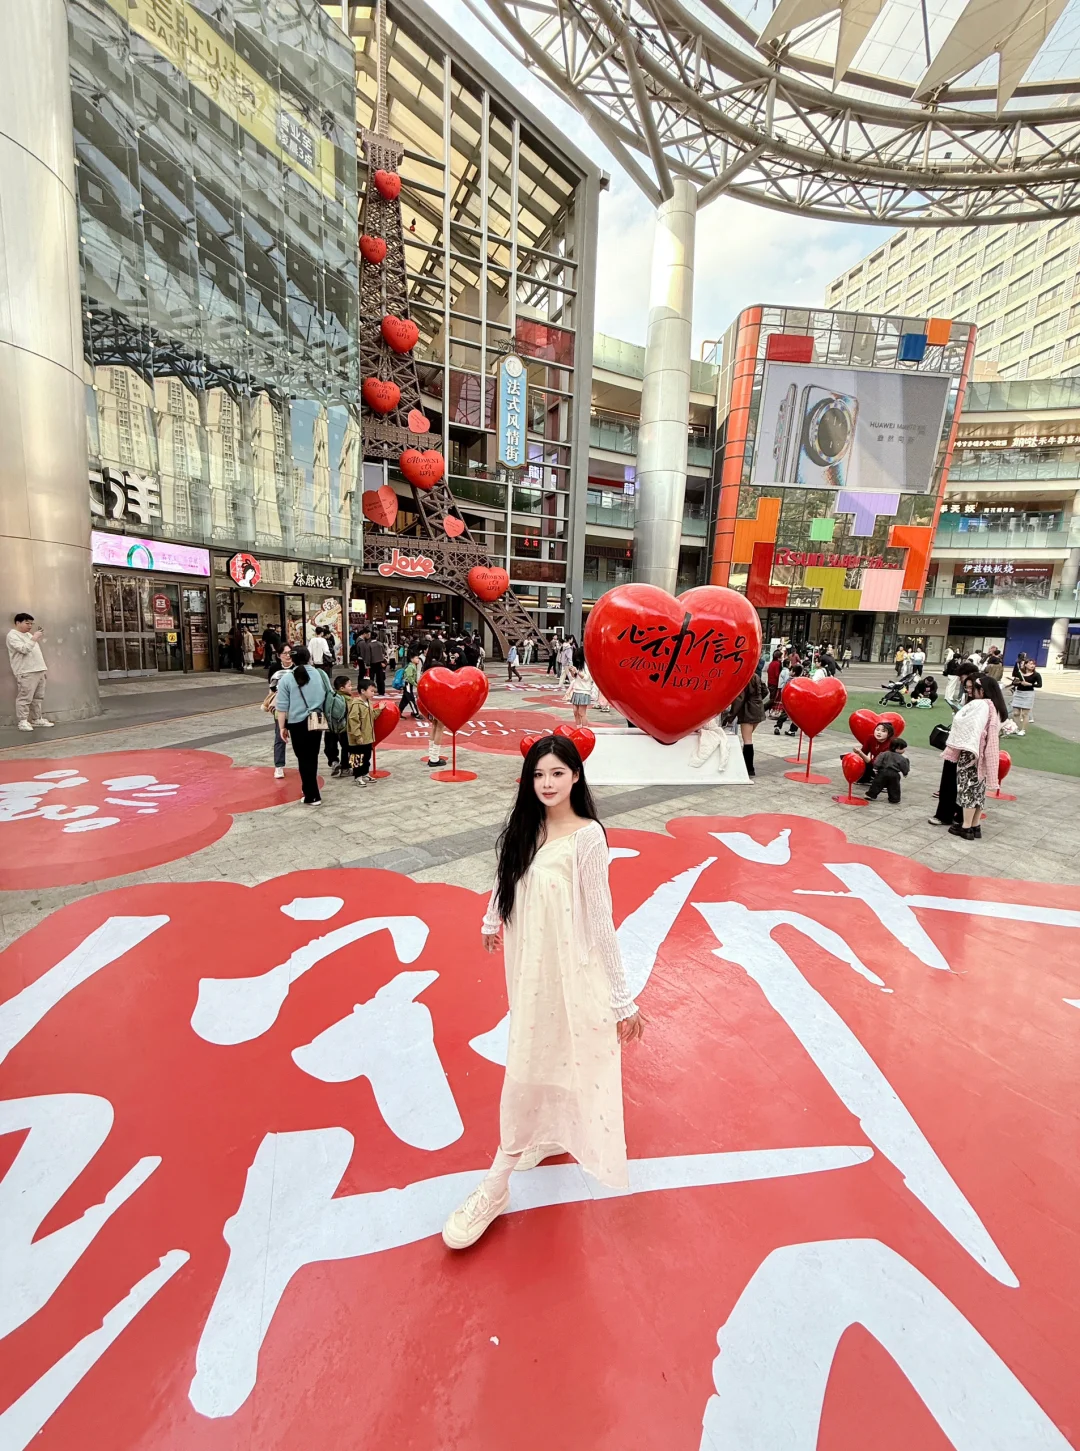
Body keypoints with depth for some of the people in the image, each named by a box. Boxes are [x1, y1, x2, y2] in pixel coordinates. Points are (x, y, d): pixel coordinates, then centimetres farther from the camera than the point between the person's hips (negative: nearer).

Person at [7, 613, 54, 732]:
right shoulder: (12, 635, -4)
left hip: (39, 670, 8)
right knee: (25, 698, -8)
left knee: (39, 697, 10)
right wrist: (34, 639, -16)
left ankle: (37, 719, 17)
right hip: (26, 673, -8)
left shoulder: (28, 634, 22)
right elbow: (24, 649, -20)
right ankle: (23, 721, -5)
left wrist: (44, 668, 20)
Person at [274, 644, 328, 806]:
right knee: (312, 757, 15)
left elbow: (282, 707, -6)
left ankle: (312, 796, 4)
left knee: (304, 759, 2)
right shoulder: (319, 674, 4)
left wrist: (282, 727, 2)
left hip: (298, 724, -3)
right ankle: (310, 790, 28)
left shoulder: (286, 678, -5)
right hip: (317, 722, 4)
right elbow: (327, 698, 13)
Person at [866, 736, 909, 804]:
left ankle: (871, 795, 11)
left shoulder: (885, 754, 1)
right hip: (894, 774, -1)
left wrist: (875, 768, -2)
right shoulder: (901, 758, -3)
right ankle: (894, 800, 12)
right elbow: (905, 768, 2)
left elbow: (878, 761, -5)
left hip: (883, 772, 1)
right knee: (894, 788, 9)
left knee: (877, 784, 9)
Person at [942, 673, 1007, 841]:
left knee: (968, 787, -2)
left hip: (971, 752, -8)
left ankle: (966, 827, 3)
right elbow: (994, 732, 14)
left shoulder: (978, 705, -16)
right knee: (978, 787, 12)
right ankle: (975, 826, 19)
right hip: (985, 754, 8)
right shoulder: (996, 708, 11)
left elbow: (960, 721, -18)